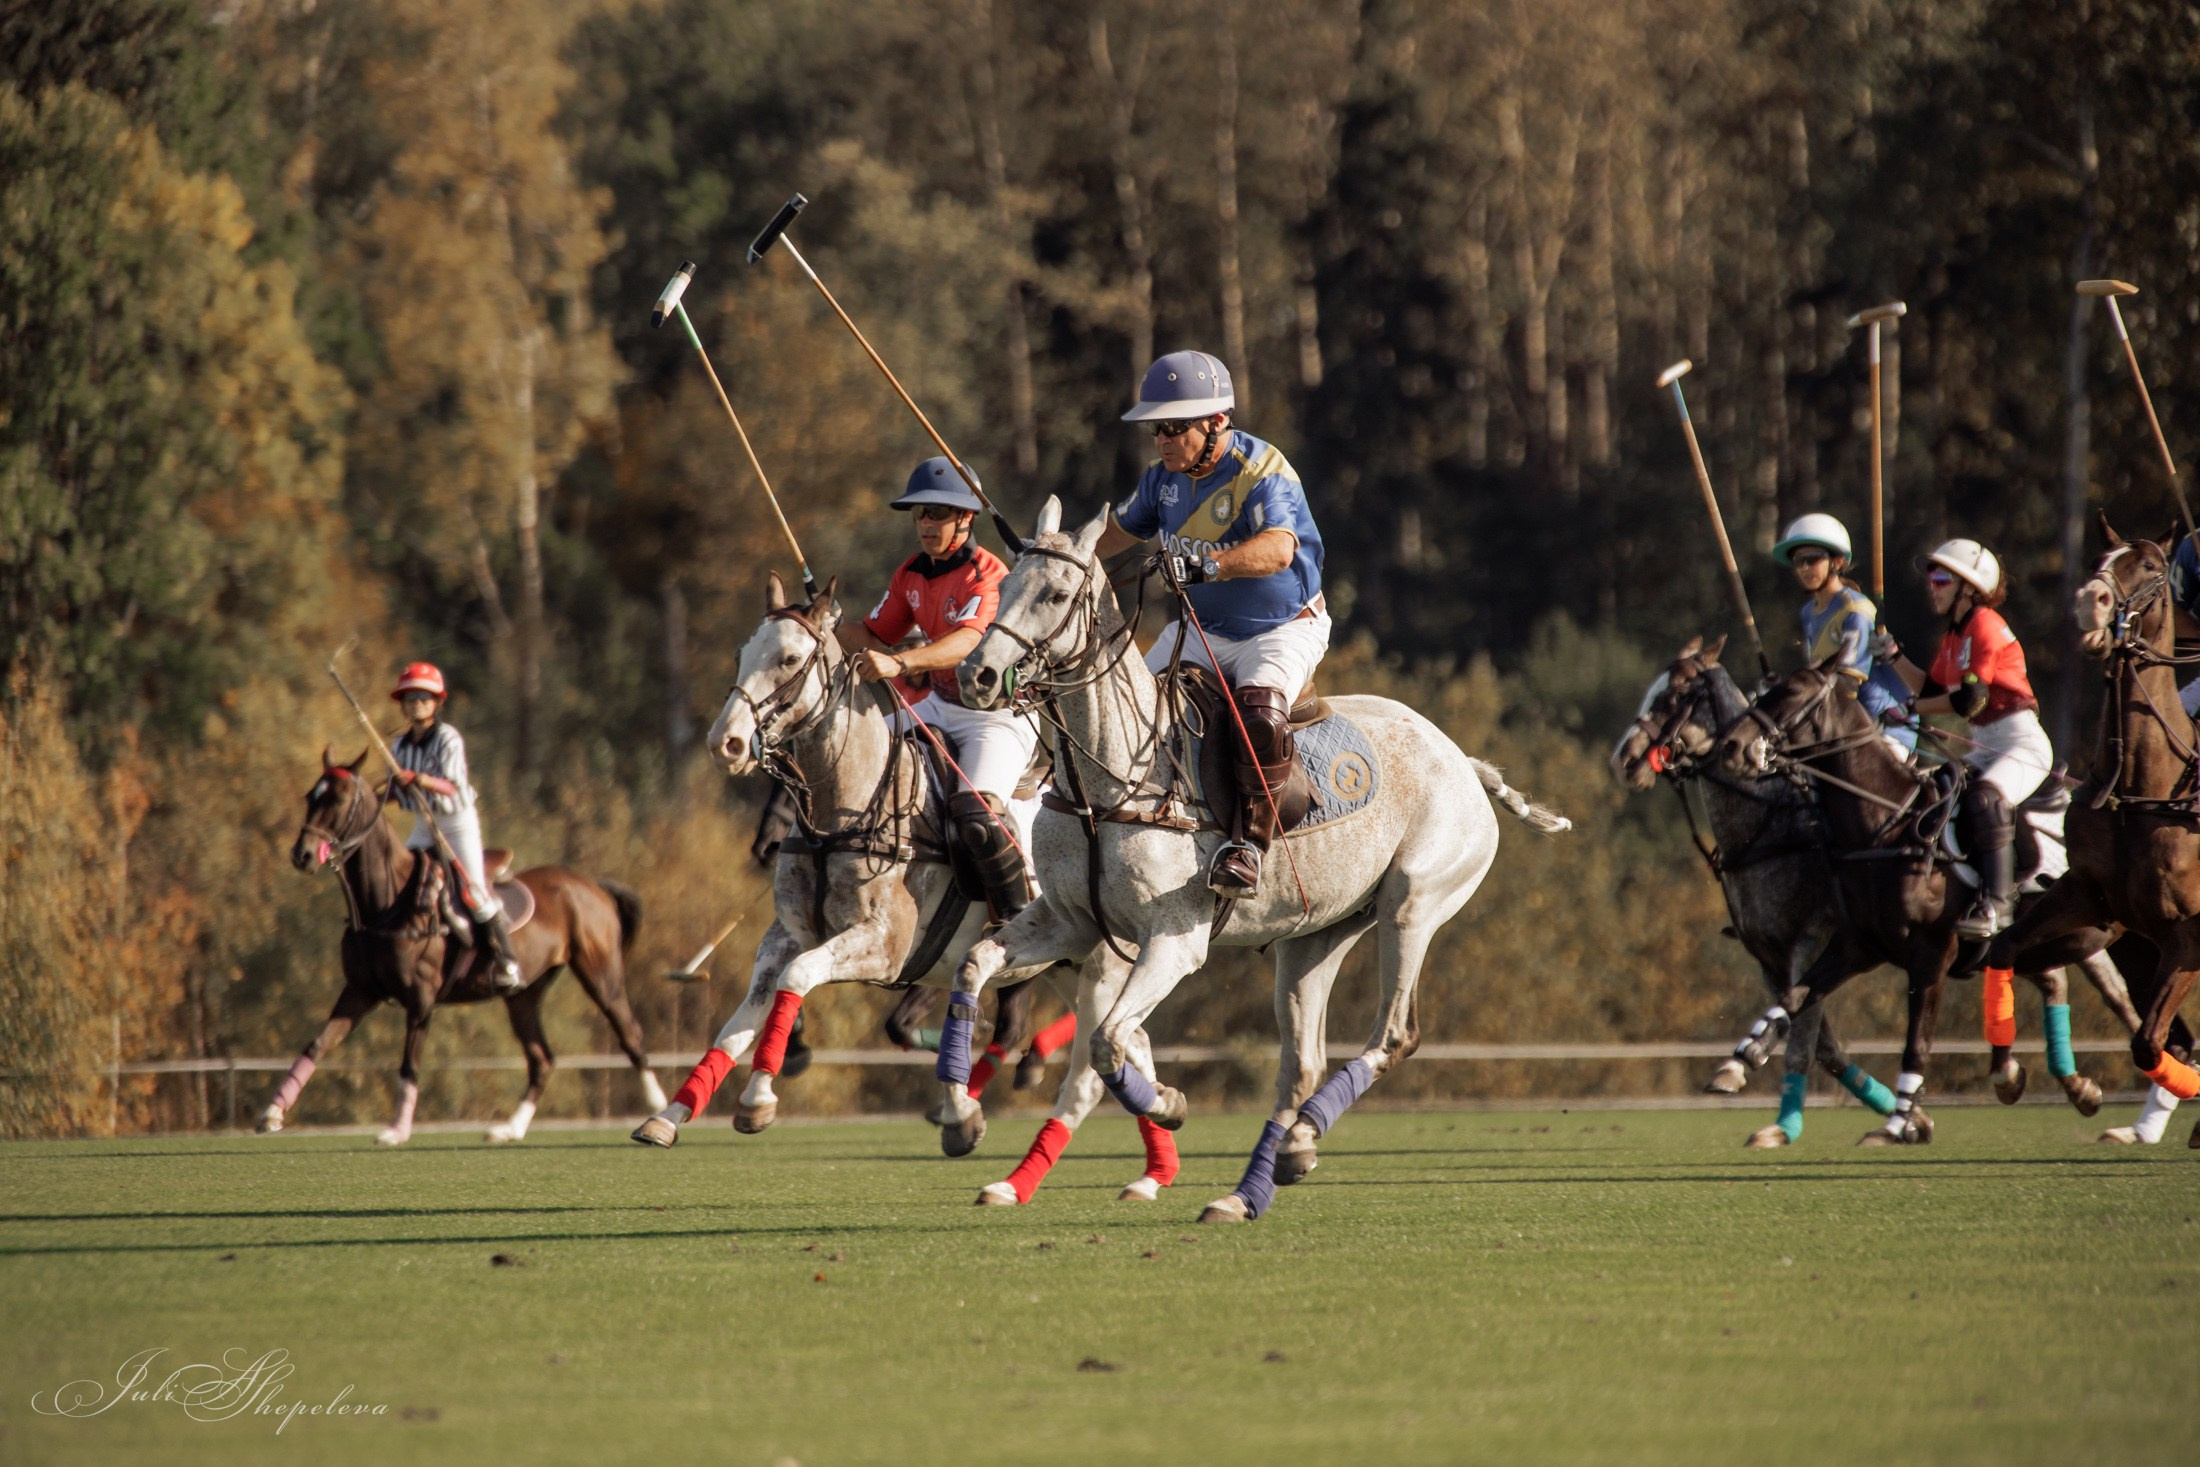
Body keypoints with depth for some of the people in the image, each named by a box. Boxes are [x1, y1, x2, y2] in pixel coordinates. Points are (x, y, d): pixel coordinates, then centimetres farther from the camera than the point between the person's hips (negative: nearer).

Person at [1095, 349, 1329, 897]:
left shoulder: (1261, 473, -24)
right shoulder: (1165, 476, -1)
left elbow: (1278, 549, -43)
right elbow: (1121, 529, 17)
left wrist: (1210, 563, -59)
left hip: (1283, 629, -7)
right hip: (1201, 630, 7)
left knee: (1259, 710, -35)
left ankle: (1250, 837, -28)